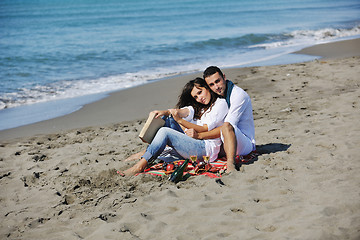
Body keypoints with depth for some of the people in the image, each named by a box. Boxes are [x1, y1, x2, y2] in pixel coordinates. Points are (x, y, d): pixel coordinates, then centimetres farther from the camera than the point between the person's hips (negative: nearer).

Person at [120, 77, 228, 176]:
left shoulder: (220, 103, 0)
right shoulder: (199, 107, 23)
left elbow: (205, 129, -11)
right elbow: (186, 111, 2)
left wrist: (180, 120, -19)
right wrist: (165, 112, -17)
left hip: (207, 149, -8)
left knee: (165, 132, -20)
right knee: (167, 121, 8)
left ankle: (140, 166, -23)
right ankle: (146, 152, 3)